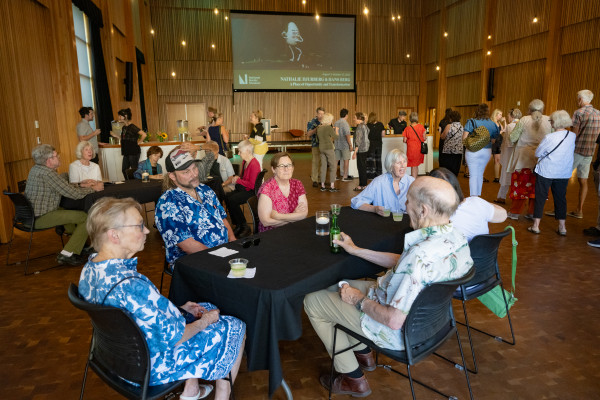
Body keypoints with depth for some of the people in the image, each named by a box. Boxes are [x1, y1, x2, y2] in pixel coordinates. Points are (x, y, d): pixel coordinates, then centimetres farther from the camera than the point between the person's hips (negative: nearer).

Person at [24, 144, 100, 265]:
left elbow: (64, 187, 18)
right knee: (86, 217, -13)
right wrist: (93, 188, -7)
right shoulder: (48, 173, -21)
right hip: (41, 218, -11)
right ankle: (66, 254, -8)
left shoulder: (36, 169, 10)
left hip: (32, 212, 11)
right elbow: (74, 194, -21)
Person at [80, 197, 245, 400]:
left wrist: (179, 309, 3)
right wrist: (205, 320, -8)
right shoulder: (131, 285, -37)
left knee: (209, 309, 24)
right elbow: (174, 337, -26)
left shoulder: (90, 268, -7)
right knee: (235, 328, 8)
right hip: (154, 366, -8)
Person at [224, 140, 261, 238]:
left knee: (232, 200, -26)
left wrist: (238, 180, -12)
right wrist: (236, 178, 6)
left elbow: (252, 185, -21)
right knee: (226, 197, -14)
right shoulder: (244, 162, 11)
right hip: (243, 189, 9)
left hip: (251, 191, -9)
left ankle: (244, 227, -10)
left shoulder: (254, 164, -18)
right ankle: (238, 225, -6)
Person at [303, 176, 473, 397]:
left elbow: (394, 321, -33)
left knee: (313, 301, 6)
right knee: (338, 285, 23)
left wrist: (360, 300, -14)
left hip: (399, 333, -9)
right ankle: (363, 354, 33)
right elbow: (402, 262, 6)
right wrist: (356, 250, 7)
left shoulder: (422, 255, -38)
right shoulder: (456, 236, -8)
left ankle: (353, 379, 19)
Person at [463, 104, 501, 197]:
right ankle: (478, 196, 24)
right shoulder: (493, 124, 3)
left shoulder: (471, 122, -8)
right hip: (487, 151, 4)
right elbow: (493, 141, 7)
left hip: (473, 151, -4)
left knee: (473, 175, -1)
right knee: (480, 175, 16)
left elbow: (464, 138, -13)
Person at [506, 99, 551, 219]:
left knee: (520, 184, 4)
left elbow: (512, 138, -5)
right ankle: (532, 213, 16)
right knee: (535, 186, 10)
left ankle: (514, 212, 9)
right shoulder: (549, 120, -1)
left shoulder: (524, 120, -7)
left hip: (524, 158, -2)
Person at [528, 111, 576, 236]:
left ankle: (536, 226, 9)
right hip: (564, 173, 5)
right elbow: (571, 150, 10)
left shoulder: (549, 138, -18)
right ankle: (562, 227, 18)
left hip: (546, 171, -4)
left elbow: (537, 153, -9)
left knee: (540, 197, 5)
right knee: (560, 197, 14)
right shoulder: (573, 136, -3)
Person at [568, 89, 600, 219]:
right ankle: (579, 210, 17)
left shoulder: (579, 112, -10)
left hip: (577, 151, -7)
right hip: (590, 152, 7)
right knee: (583, 181, 11)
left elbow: (574, 134, -14)